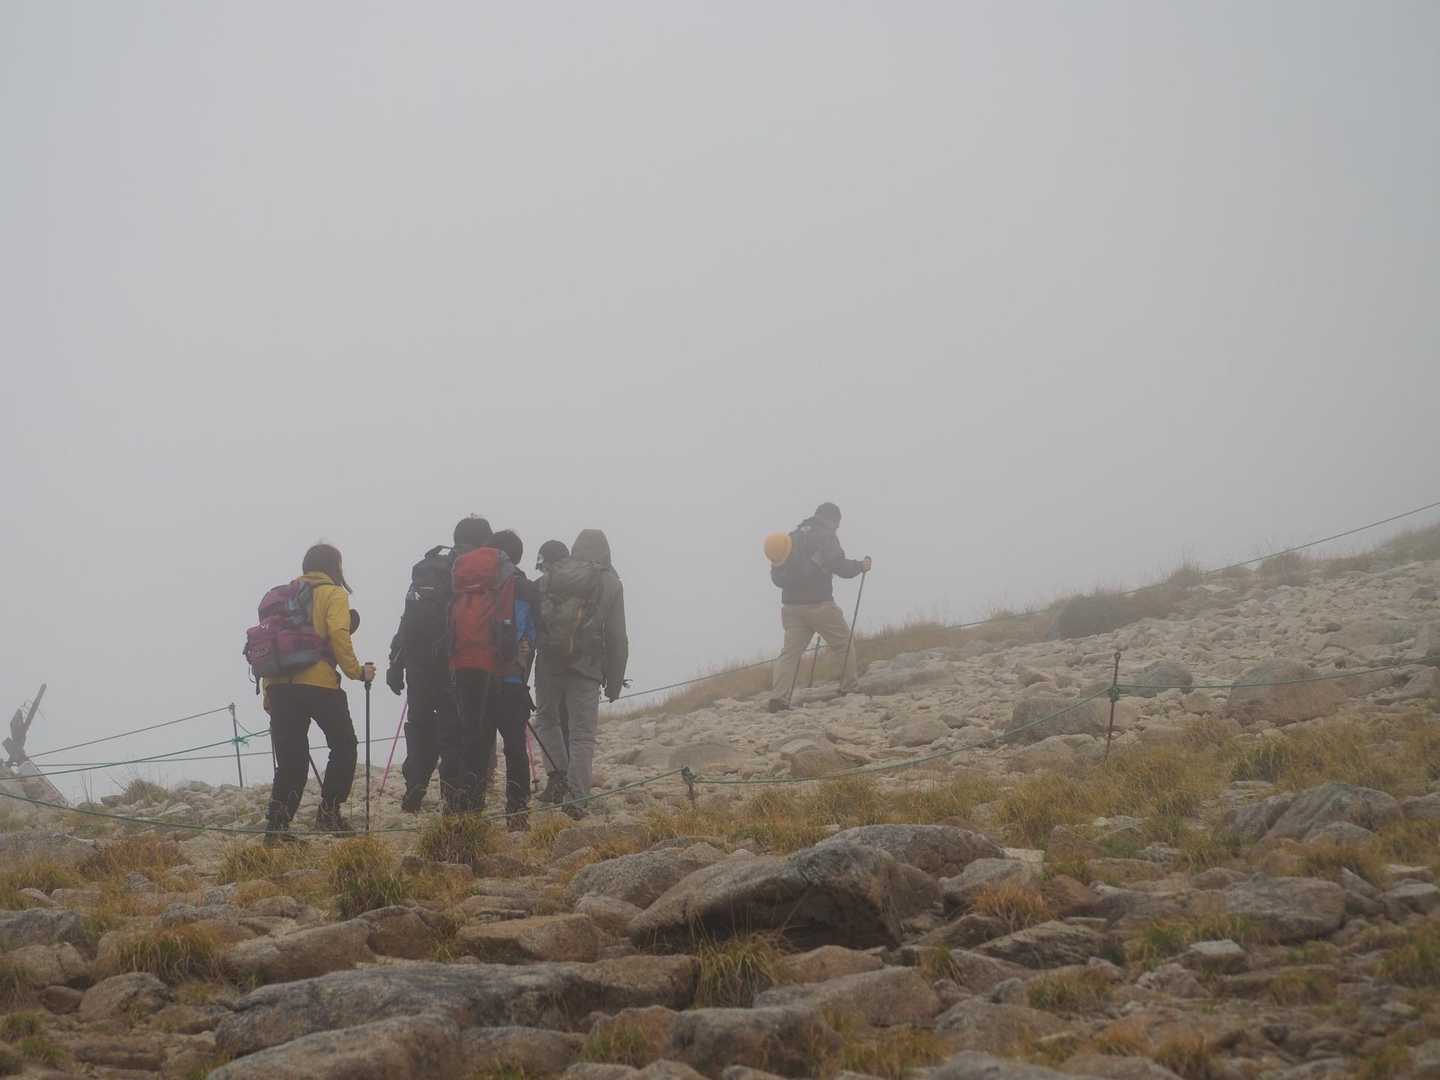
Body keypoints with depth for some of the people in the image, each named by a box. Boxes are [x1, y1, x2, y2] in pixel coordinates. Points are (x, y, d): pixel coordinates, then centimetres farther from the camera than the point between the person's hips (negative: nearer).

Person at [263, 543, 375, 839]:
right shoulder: (333, 594, 3)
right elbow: (338, 635, -12)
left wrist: (268, 692, 17)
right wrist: (356, 671, -3)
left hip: (280, 684, 6)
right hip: (318, 684, -6)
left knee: (290, 759, 7)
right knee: (343, 746, 13)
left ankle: (277, 824, -3)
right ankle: (328, 812, 5)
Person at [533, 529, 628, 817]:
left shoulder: (550, 576, 7)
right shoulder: (610, 584, 3)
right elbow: (617, 637, 2)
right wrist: (615, 680, 8)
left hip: (548, 664, 2)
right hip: (585, 668, -2)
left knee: (547, 719, 22)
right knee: (582, 734, 2)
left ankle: (558, 773, 4)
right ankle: (576, 796, -5)